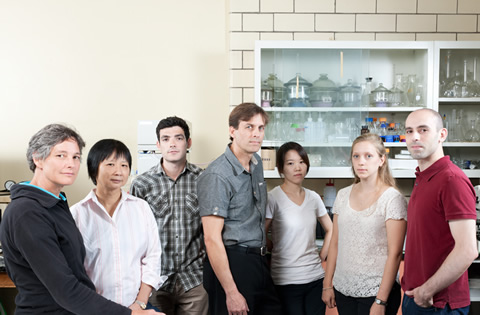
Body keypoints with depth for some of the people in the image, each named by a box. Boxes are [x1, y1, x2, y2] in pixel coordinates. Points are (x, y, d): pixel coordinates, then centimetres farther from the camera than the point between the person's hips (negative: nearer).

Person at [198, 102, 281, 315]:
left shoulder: (257, 163, 10)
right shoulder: (217, 175, -16)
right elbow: (212, 239, -19)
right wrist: (231, 293, -20)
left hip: (258, 261, 8)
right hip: (231, 264, -8)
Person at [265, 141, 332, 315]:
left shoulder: (313, 197, 6)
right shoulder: (273, 198, -9)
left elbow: (330, 230, 18)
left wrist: (321, 257, 9)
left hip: (316, 277, 5)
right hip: (286, 280, -5)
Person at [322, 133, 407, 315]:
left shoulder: (393, 199, -10)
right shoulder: (343, 195, 5)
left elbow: (394, 254, -12)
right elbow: (335, 244, 9)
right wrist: (327, 285, 8)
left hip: (376, 291, -4)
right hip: (343, 290, 4)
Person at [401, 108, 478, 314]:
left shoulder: (452, 180, -19)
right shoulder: (422, 179, 9)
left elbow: (467, 250, -25)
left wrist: (427, 291, -17)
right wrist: (412, 289, 9)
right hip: (413, 296, 8)